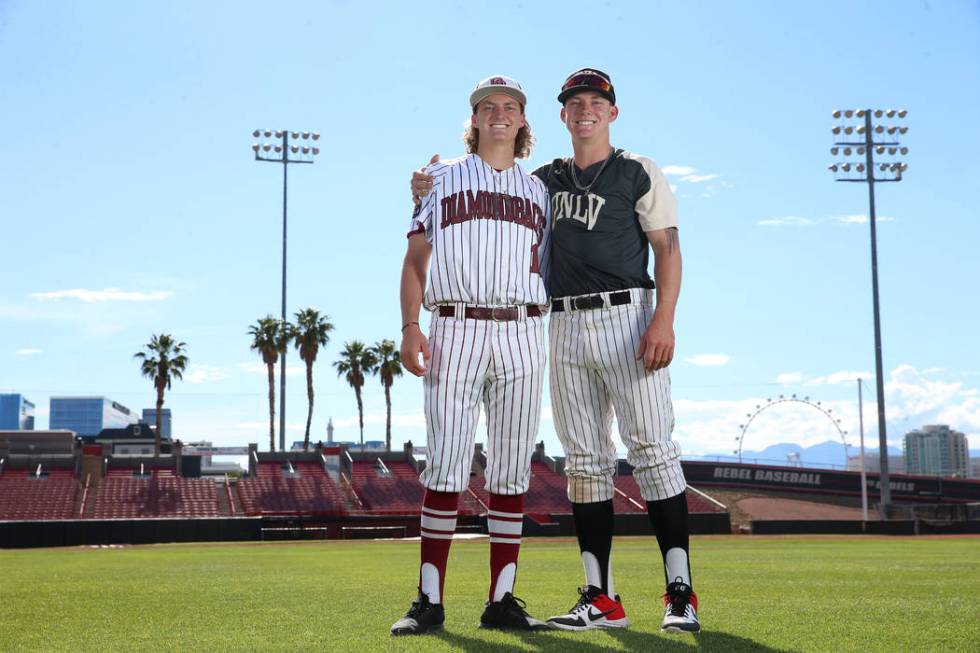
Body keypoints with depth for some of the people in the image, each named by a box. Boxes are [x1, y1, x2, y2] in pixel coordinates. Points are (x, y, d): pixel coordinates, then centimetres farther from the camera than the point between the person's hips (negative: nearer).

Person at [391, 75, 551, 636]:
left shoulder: (539, 190, 19)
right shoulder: (442, 179, 14)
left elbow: (547, 272, 17)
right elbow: (416, 258, 7)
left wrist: (551, 343, 5)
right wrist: (410, 326, -7)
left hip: (521, 335, 2)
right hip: (455, 331, -2)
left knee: (512, 470, 0)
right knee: (447, 465, -7)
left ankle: (502, 601, 4)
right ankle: (430, 601, -3)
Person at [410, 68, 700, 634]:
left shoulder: (638, 173, 5)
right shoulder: (545, 180, 18)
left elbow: (668, 250, -2)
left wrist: (664, 320, -16)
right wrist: (434, 187, -2)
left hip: (626, 317, -5)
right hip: (565, 327, 5)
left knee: (652, 447, -9)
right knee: (585, 460, 2)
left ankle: (680, 592, -7)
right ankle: (601, 598, 5)